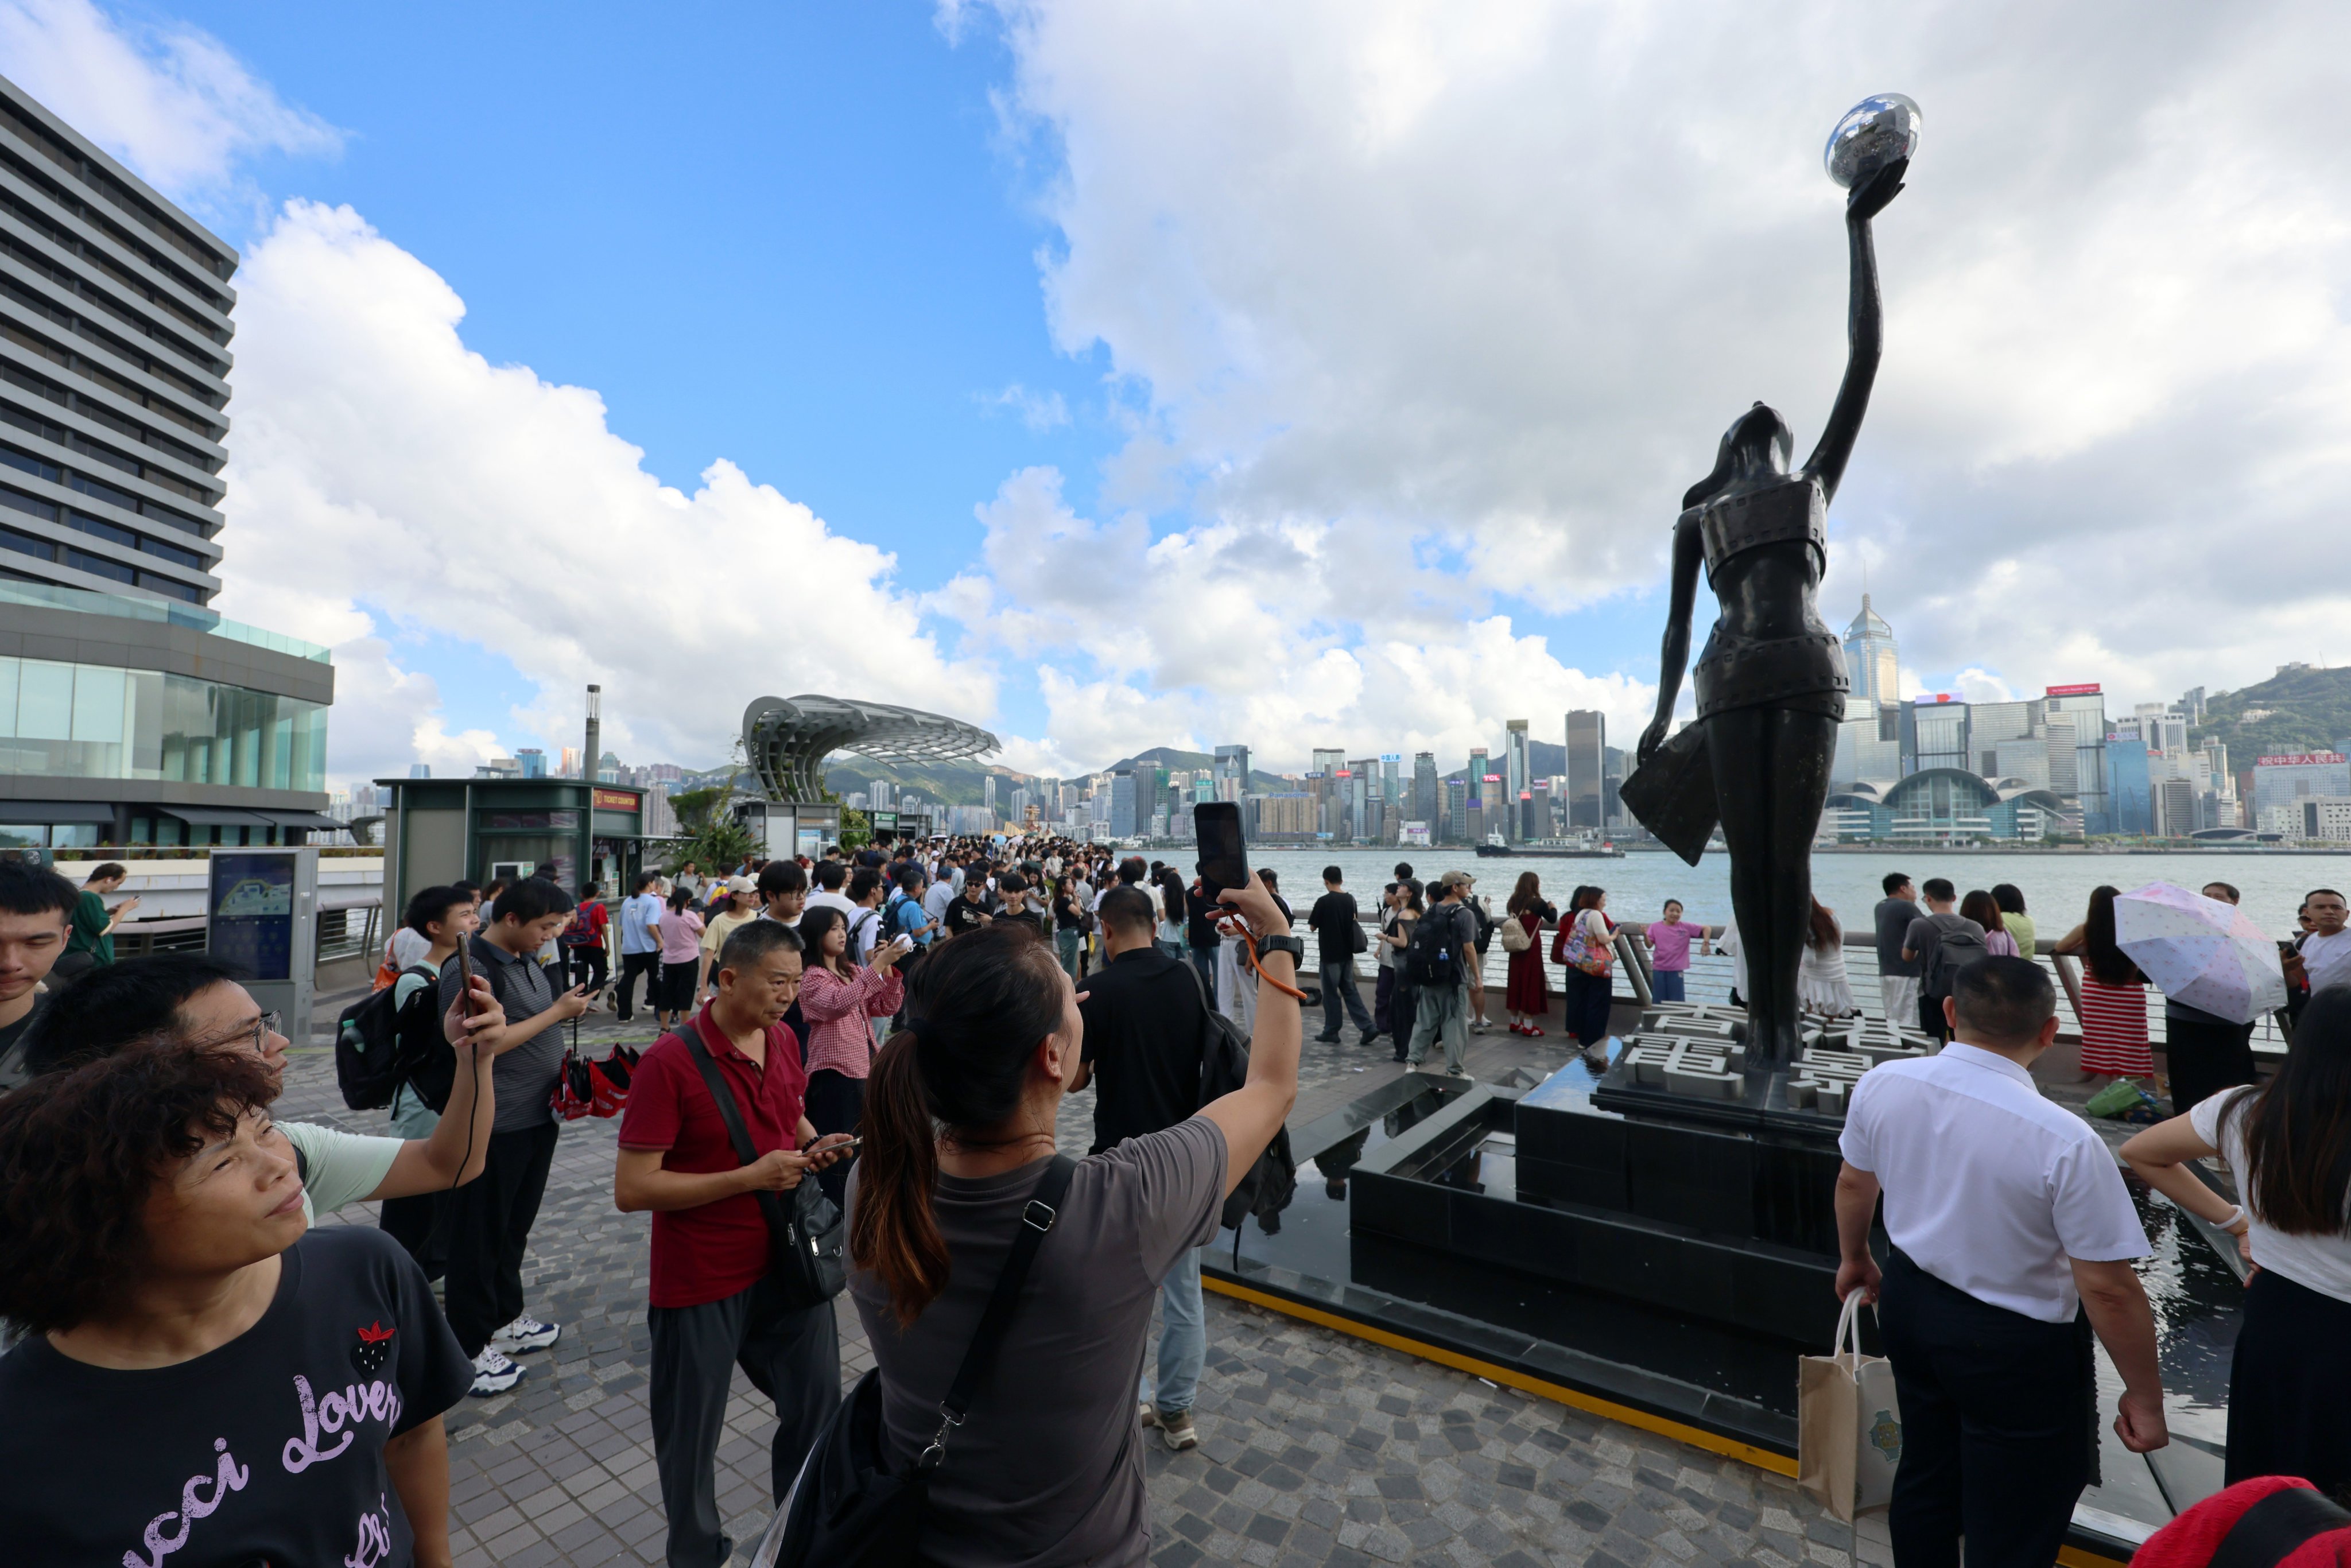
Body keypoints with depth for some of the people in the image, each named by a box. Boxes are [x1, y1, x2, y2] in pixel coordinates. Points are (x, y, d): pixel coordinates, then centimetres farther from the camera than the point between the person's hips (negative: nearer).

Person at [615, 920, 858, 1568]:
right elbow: (631, 1189, -20)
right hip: (701, 1283, -5)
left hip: (786, 1262, 6)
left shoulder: (785, 1041, -1)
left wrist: (815, 1145, -5)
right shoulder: (669, 1061, -21)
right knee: (692, 1431, 16)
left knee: (817, 1401, 17)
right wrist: (751, 1177, -24)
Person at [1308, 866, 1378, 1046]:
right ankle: (1369, 1027, 5)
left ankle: (1331, 1031, 14)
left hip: (1330, 955, -6)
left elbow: (1312, 927, -7)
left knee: (1331, 993, 5)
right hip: (1347, 953, 6)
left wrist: (1313, 916, 11)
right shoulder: (1350, 899, 3)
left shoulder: (1323, 902, -16)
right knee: (1350, 991, 12)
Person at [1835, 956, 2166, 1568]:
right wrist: (2145, 1398, -2)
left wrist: (1855, 1258, 23)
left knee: (1924, 1476, 27)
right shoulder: (2066, 1141, -29)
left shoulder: (1882, 1084, -14)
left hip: (1908, 1304, 5)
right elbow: (2109, 1290, -19)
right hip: (2016, 1345, -5)